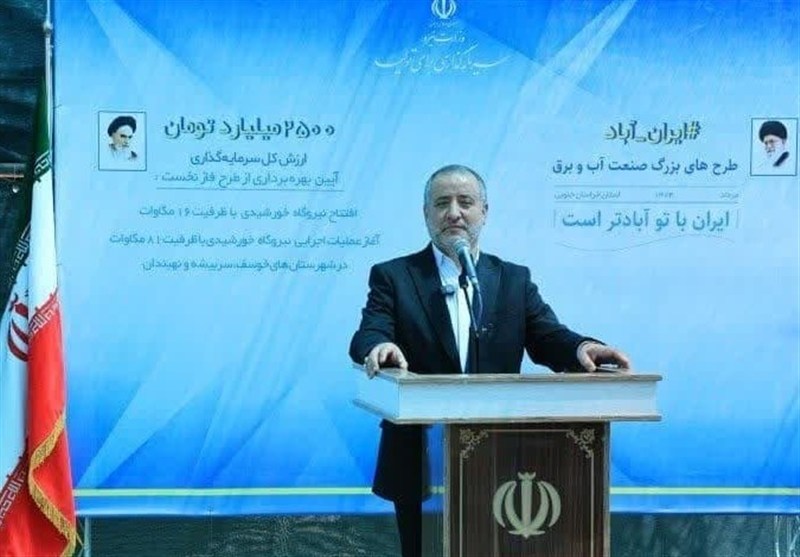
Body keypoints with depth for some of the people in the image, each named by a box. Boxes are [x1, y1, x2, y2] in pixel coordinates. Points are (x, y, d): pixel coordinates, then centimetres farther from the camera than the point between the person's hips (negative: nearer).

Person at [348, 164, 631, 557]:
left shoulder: (515, 280, 11)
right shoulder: (393, 277, 4)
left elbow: (547, 337, -2)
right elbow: (369, 335, -10)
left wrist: (582, 348, -25)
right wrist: (380, 347, -36)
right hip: (421, 465, -2)